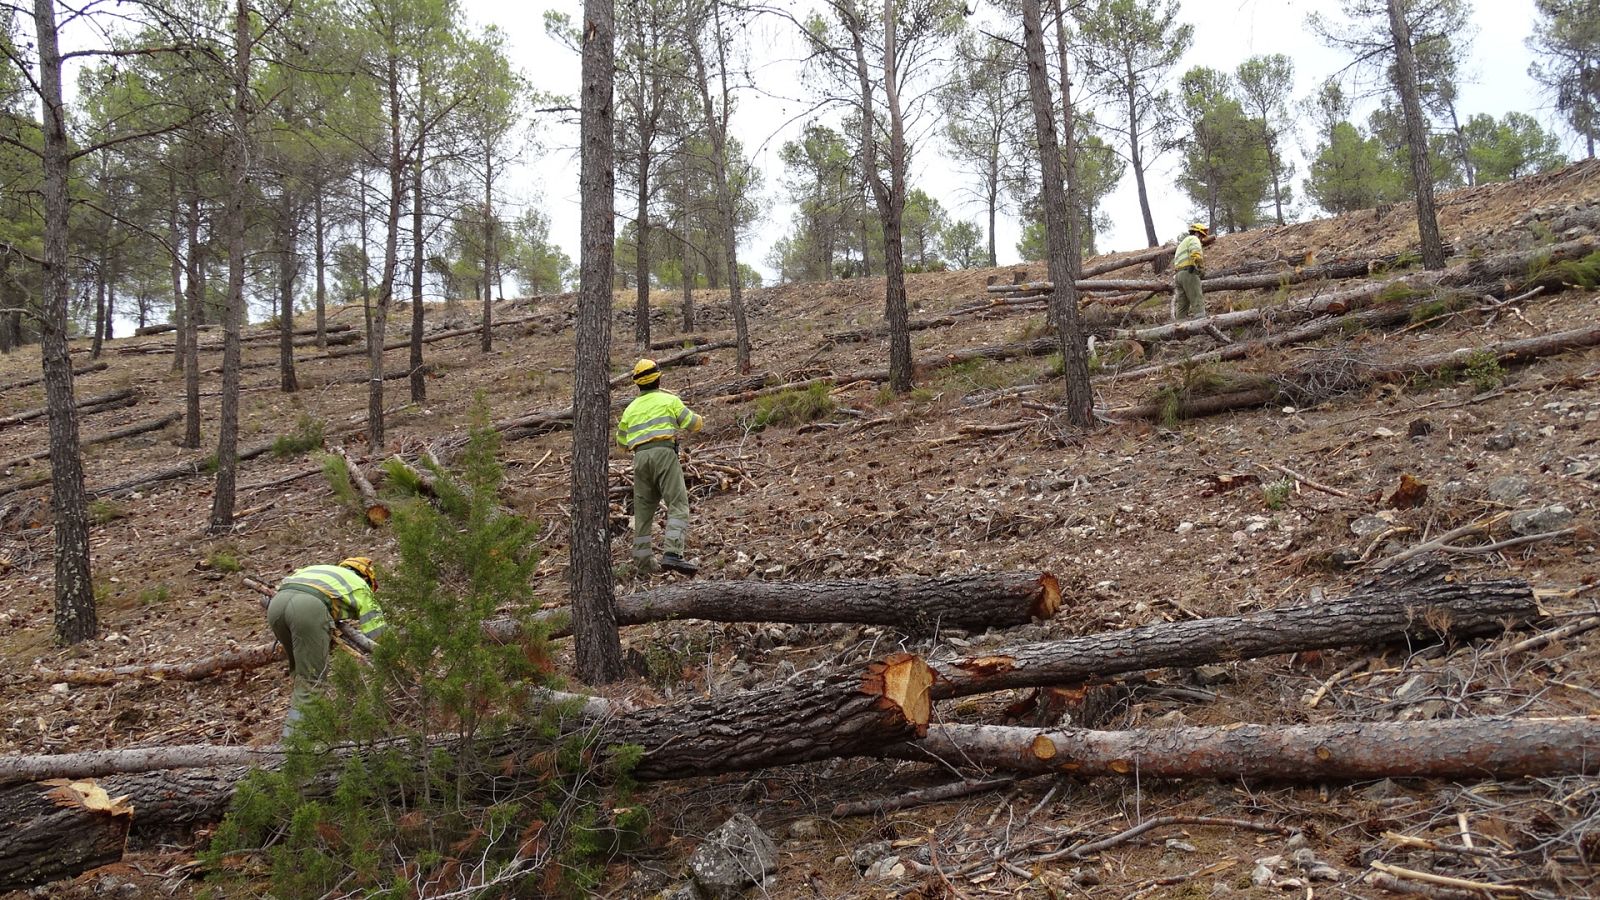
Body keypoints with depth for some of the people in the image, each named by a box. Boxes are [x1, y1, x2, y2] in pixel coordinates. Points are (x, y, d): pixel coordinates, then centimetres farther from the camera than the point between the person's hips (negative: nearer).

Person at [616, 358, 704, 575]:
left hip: (640, 458, 5)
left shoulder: (630, 409, 21)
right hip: (663, 452, -5)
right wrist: (699, 419, 30)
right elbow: (693, 424, 8)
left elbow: (622, 443, 28)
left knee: (643, 510, 11)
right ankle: (673, 554, -27)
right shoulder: (669, 399, 7)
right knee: (678, 504, -10)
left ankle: (643, 562, 14)